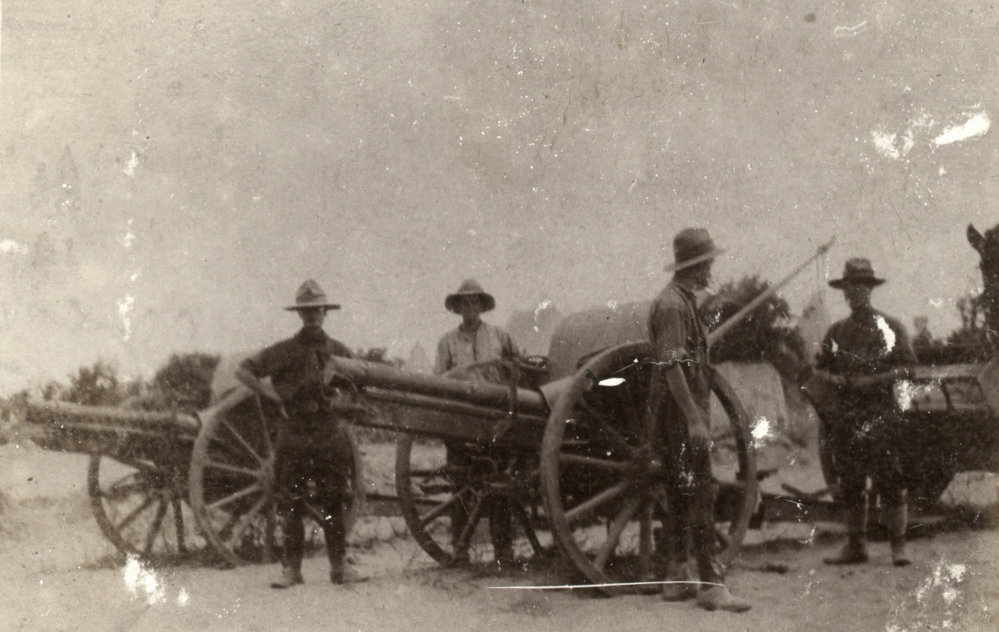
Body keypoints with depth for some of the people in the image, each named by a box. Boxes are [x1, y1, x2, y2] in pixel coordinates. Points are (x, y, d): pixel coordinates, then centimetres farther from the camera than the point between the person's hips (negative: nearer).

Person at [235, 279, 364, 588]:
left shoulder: (339, 351, 8)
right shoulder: (284, 351, 3)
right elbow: (243, 371, 4)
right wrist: (273, 395, -3)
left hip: (331, 434, 1)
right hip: (295, 434, -1)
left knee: (335, 504, 3)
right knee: (292, 505, 1)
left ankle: (339, 566, 10)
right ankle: (291, 568, 7)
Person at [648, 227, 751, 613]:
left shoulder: (683, 301, 17)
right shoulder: (672, 304, -15)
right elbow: (672, 366, -22)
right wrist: (694, 419, -25)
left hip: (684, 410, 11)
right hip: (681, 409, -11)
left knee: (680, 492, 13)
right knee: (700, 493, -11)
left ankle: (677, 579, 19)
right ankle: (711, 585, -11)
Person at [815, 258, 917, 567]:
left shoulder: (890, 327, 4)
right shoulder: (837, 331, 16)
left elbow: (906, 367, -1)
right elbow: (819, 368, 18)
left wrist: (873, 380, -14)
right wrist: (835, 379, -4)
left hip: (880, 411, -4)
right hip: (845, 413, 4)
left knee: (888, 478, -8)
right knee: (849, 483, 6)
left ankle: (899, 546, -3)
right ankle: (855, 545, 13)